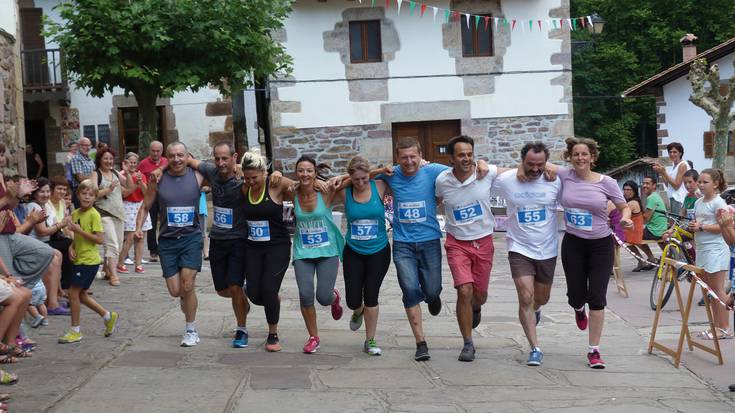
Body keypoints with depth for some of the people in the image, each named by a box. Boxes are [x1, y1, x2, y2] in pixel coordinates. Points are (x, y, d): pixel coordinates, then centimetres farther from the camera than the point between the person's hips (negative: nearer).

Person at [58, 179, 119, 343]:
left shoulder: (94, 214, -13)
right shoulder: (75, 213, 10)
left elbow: (100, 239, -19)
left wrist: (79, 230, -21)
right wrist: (72, 247, 0)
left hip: (89, 260, -8)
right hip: (80, 259, 8)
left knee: (73, 292, -6)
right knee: (81, 294, 14)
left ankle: (75, 331, 6)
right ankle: (108, 316, 28)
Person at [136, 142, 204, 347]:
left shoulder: (198, 176, -2)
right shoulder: (158, 180, 1)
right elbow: (145, 207, 9)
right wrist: (138, 227, -5)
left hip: (191, 237, -2)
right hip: (167, 240, 2)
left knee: (187, 286, -10)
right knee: (175, 291, 1)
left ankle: (191, 329, 7)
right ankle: (188, 299, 38)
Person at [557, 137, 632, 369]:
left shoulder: (606, 182, -7)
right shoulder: (564, 176, -5)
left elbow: (624, 207, 3)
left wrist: (625, 218, -17)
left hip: (601, 245, -1)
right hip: (573, 244, 1)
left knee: (597, 298, -3)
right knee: (576, 296, 9)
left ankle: (594, 351, 8)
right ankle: (579, 309, 50)